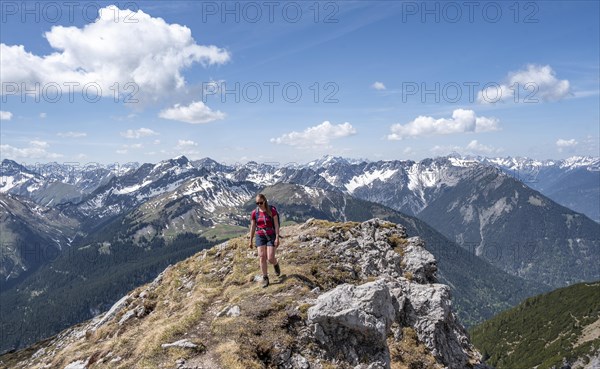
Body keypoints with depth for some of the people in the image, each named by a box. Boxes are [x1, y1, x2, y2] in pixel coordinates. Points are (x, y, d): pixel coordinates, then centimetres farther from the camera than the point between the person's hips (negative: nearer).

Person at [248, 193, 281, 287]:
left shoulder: (272, 211, -8)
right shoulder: (254, 213, 0)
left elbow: (276, 225, -7)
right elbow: (252, 227, 7)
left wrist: (277, 238, -13)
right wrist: (251, 241, 9)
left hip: (271, 236, -2)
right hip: (260, 237, 2)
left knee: (270, 259, -7)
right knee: (262, 258, -4)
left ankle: (276, 264, 30)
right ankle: (265, 279, 7)